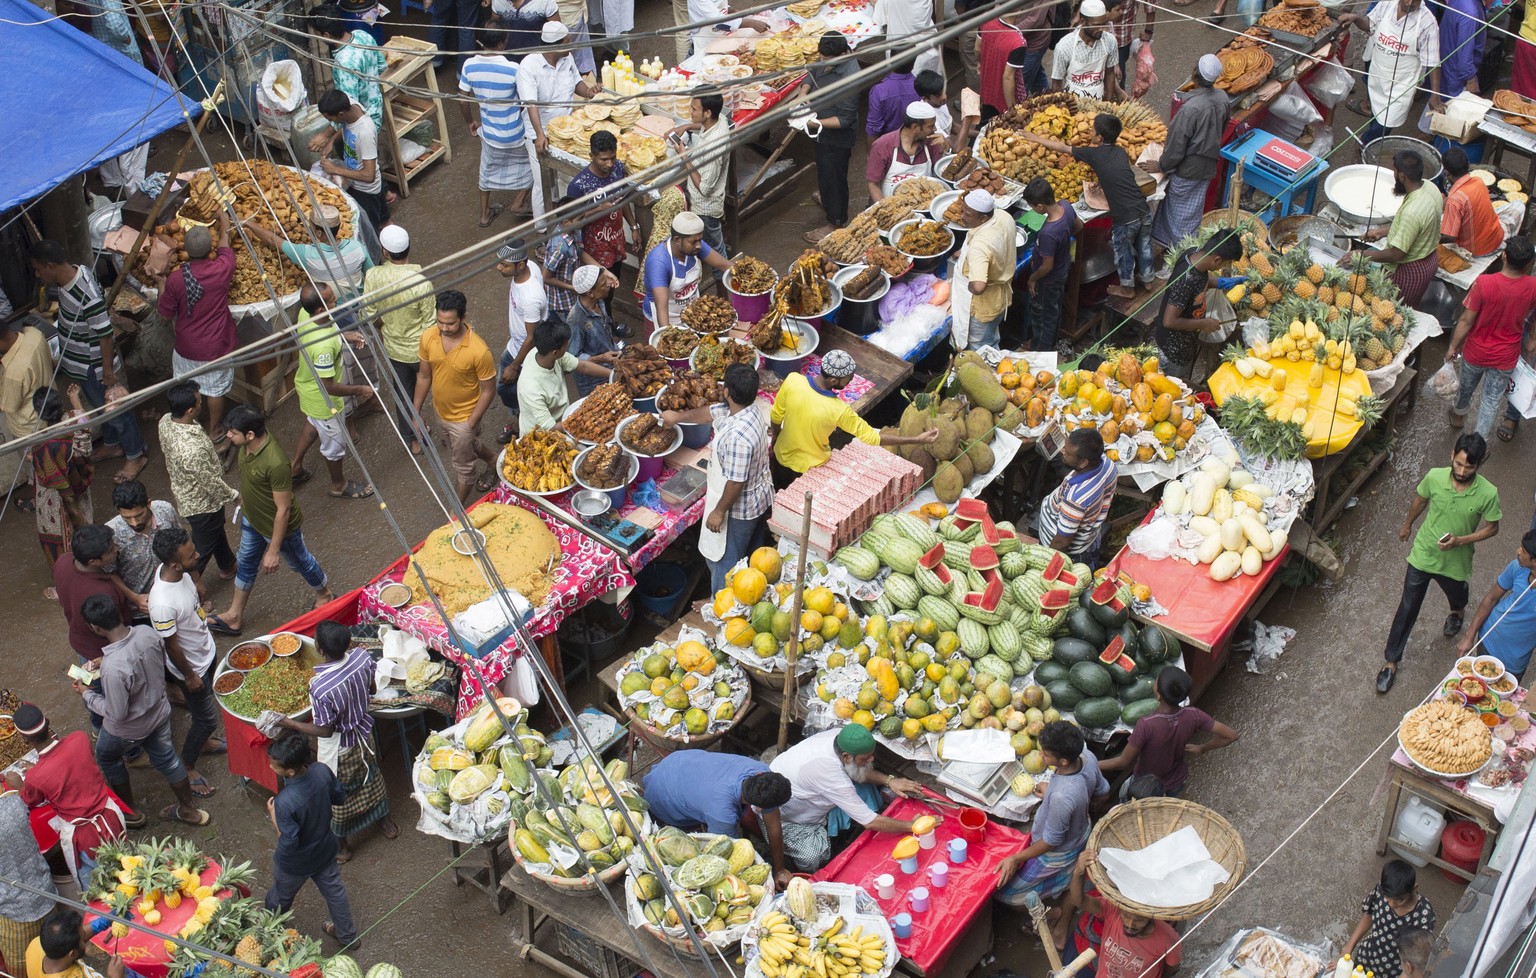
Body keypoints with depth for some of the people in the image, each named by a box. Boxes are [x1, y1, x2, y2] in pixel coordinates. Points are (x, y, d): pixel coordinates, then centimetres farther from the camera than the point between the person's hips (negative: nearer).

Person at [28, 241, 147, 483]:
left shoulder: (87, 296, -38)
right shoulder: (71, 274, -11)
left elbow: (105, 335, -28)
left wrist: (108, 371, -19)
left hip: (95, 367, -8)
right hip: (81, 364, 8)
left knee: (115, 411, 14)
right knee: (100, 408, 29)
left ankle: (136, 456, 35)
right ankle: (111, 445, 52)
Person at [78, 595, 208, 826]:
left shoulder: (113, 668, -41)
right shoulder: (147, 632, -22)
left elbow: (116, 714, -28)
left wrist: (86, 694, -12)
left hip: (129, 729, -5)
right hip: (159, 712, 5)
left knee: (107, 758, 28)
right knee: (166, 758, 28)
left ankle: (127, 809, 49)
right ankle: (189, 809, 45)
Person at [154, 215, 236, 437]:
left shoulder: (175, 279, -22)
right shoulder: (222, 269, -22)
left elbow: (166, 314, -7)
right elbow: (225, 242, 1)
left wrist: (161, 284, 7)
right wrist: (224, 219, 20)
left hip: (186, 347, 0)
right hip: (216, 347, 0)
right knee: (215, 390, 20)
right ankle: (215, 430, 39)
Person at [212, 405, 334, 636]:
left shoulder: (275, 463, -42)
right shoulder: (248, 444, -18)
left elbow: (283, 510, -31)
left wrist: (273, 550, -23)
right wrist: (244, 497, 23)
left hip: (280, 525, -8)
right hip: (252, 518, 8)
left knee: (299, 562, 20)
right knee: (245, 563, 24)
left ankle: (324, 595, 50)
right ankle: (234, 616, 44)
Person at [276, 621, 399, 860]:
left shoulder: (321, 687, -40)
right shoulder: (363, 657, -25)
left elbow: (325, 731, -24)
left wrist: (290, 723, -16)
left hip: (338, 749, -5)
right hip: (364, 734, 5)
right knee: (370, 777, 31)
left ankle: (341, 845, 44)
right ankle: (385, 821, 56)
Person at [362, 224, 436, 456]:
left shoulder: (373, 276, -21)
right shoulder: (420, 282, -33)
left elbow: (370, 315, -8)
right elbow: (430, 324, -22)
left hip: (393, 348, 4)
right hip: (420, 349, -3)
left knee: (403, 391, 25)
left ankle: (411, 440, 42)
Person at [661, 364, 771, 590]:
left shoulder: (738, 436, -38)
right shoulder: (750, 408, -9)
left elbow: (736, 482, -30)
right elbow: (710, 412, 9)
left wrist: (719, 512, -16)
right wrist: (678, 417, 23)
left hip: (739, 507, -9)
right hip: (759, 497, 9)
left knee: (723, 560, 12)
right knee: (750, 555, 27)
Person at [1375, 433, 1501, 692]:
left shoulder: (1487, 494, -26)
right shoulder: (1434, 477, -22)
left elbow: (1492, 527, -10)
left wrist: (1460, 540, -25)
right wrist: (1407, 525, 17)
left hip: (1456, 562, 0)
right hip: (1423, 555, 0)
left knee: (1457, 596, 32)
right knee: (1407, 610, 9)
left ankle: (1457, 612, 69)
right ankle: (1391, 661, 24)